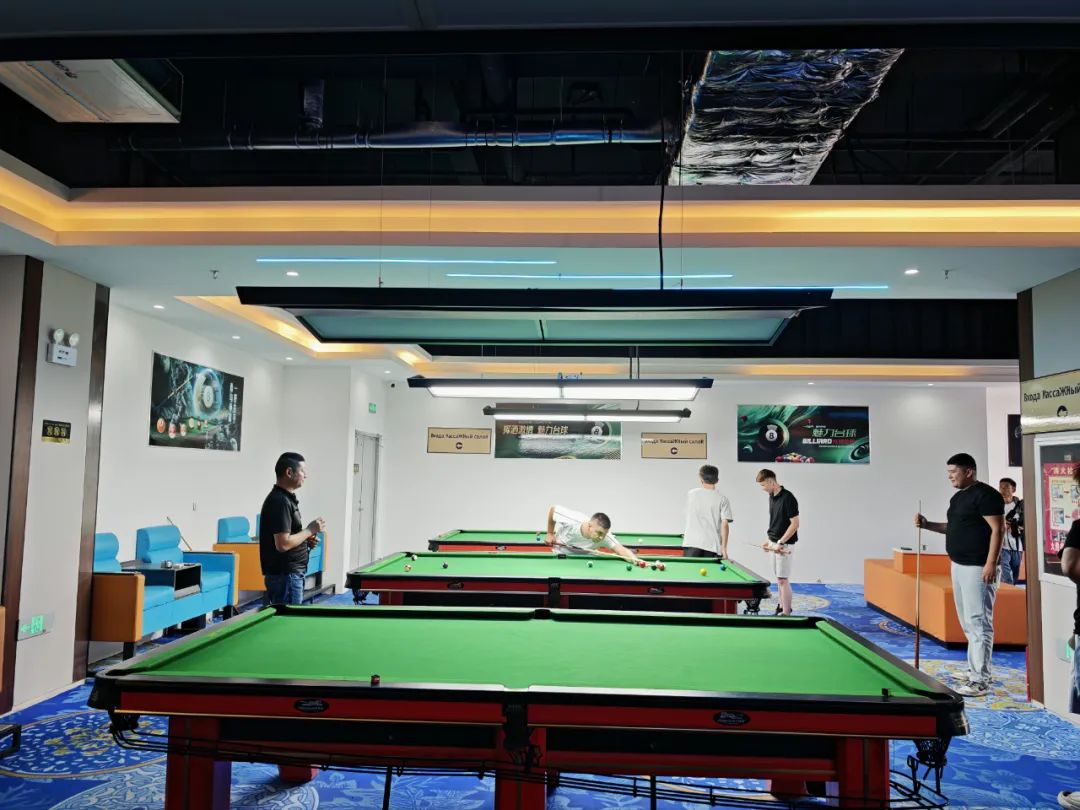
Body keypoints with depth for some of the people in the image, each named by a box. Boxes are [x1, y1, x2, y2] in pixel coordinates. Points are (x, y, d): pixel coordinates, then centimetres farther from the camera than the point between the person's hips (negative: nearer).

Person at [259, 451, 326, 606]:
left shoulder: (286, 498, 13)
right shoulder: (280, 501, -19)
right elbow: (283, 544, -25)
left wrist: (306, 540, 8)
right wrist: (309, 530, -14)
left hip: (291, 573, 10)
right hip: (285, 575, -10)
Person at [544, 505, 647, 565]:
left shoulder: (604, 535, -37)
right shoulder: (572, 520, -39)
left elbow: (621, 549, -53)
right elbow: (553, 509, -20)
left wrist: (634, 559, -73)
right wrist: (550, 534, -15)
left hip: (584, 558, 1)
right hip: (561, 554, -1)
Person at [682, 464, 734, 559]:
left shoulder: (691, 494, 6)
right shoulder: (723, 500, -1)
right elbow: (725, 524, -6)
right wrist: (724, 547, -5)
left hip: (691, 543, 1)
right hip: (712, 545, -1)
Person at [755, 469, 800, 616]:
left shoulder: (788, 498, -18)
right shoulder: (771, 497, 8)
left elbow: (795, 523, -19)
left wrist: (781, 543, -18)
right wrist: (768, 539, 13)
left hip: (784, 545, -8)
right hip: (774, 543, 8)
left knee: (783, 579, -7)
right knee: (778, 578, 15)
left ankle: (786, 613, -3)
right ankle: (782, 606, 26)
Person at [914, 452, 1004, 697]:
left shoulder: (986, 495, -13)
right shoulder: (958, 497, 16)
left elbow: (997, 530, -17)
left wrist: (991, 563, -22)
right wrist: (928, 525, 10)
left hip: (978, 568, -10)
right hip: (958, 566, 10)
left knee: (979, 623, -7)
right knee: (968, 623, 15)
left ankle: (980, 680, -4)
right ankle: (974, 669, 25)